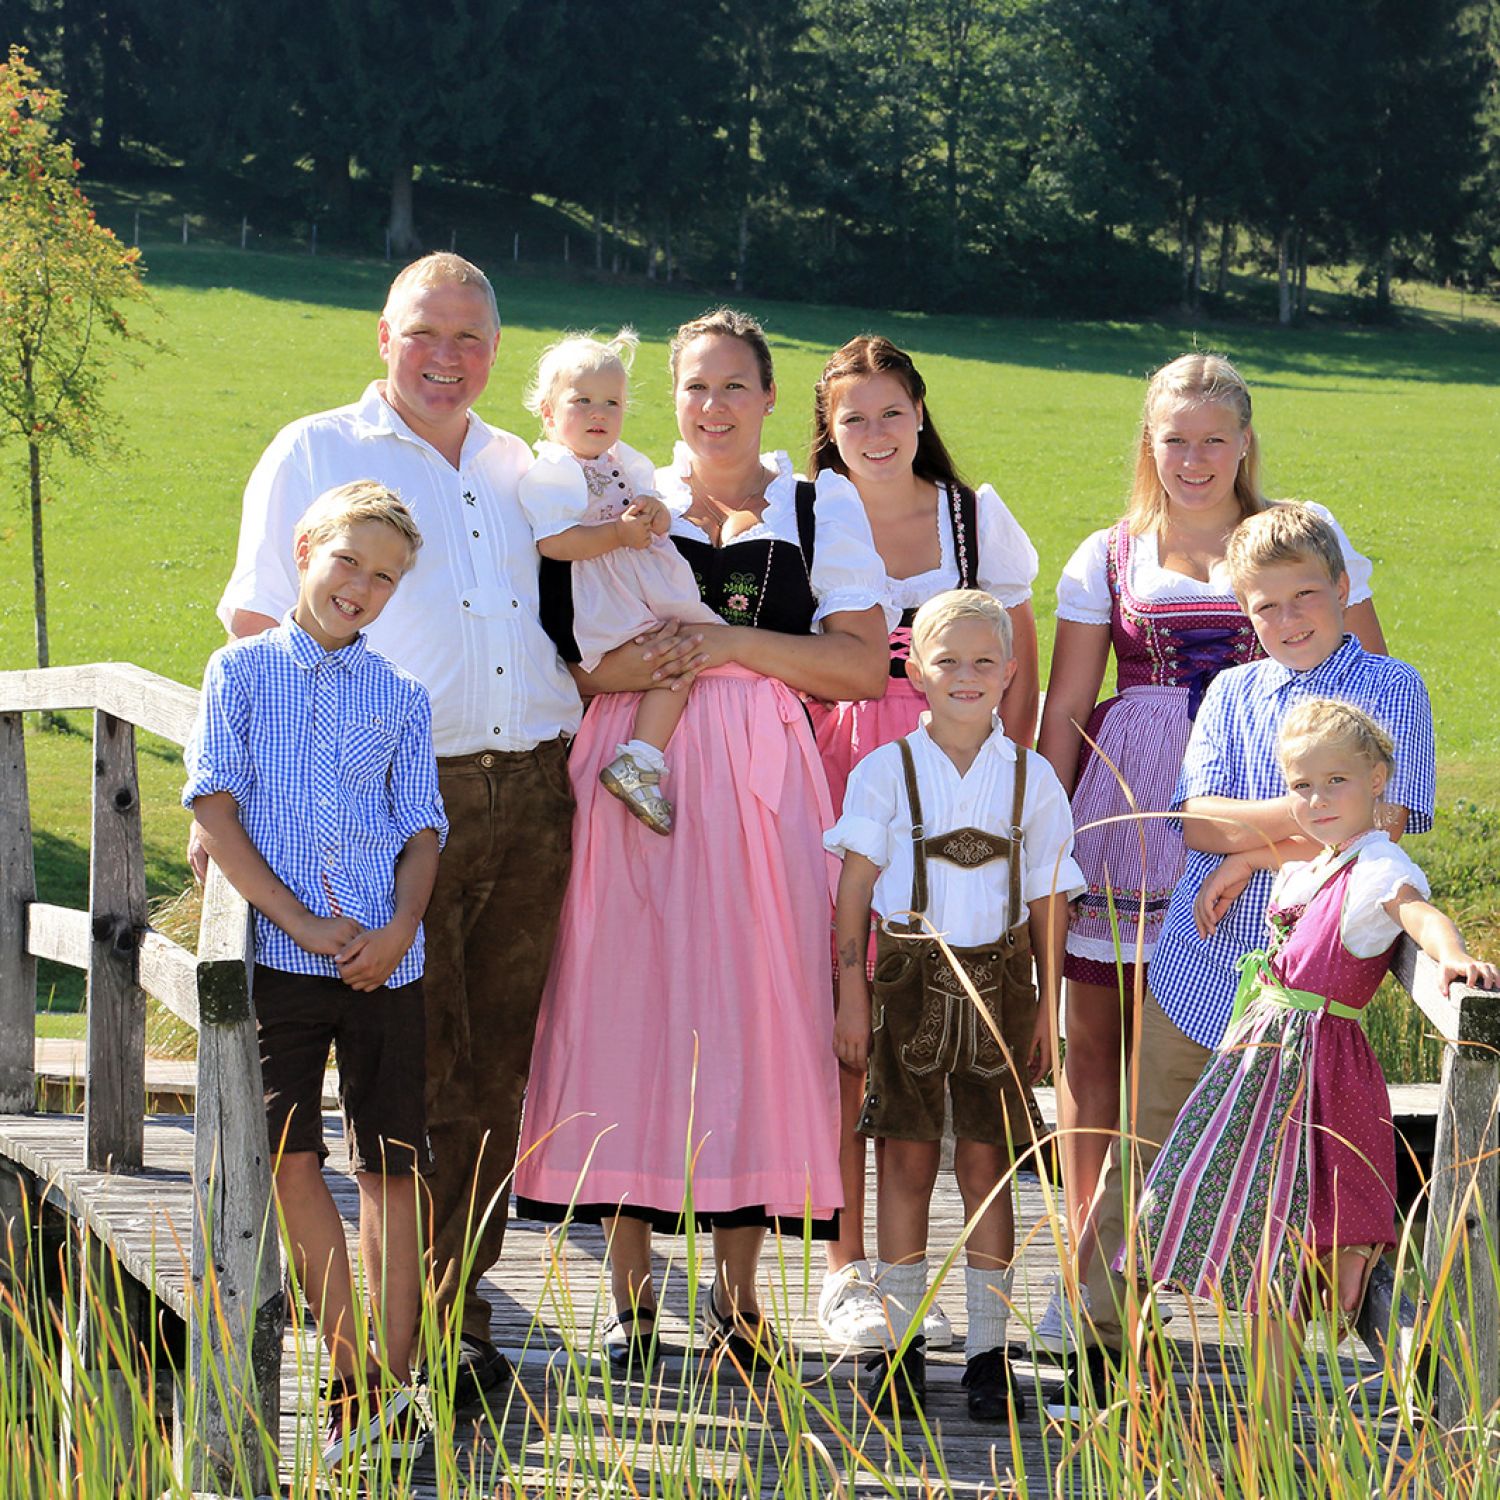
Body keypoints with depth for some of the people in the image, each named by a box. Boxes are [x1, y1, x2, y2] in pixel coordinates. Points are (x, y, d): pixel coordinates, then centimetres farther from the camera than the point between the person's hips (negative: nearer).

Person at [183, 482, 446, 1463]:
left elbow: (422, 829, 11)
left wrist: (400, 925, -9)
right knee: (292, 1159, -8)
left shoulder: (401, 697, 12)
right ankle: (358, 1382, -1)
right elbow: (215, 809, -1)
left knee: (393, 1166, 3)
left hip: (386, 964, 2)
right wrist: (302, 924, -9)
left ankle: (393, 1388, 9)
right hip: (281, 960, -2)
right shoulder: (243, 672, 7)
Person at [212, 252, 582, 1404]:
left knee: (497, 1066, 5)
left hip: (532, 793, 5)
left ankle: (461, 1312, 14)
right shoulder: (314, 456, 5)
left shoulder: (519, 469, 18)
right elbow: (260, 631, 1)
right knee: (415, 1072, -6)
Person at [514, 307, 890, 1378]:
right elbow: (554, 656, 9)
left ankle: (738, 1291, 7)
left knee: (751, 1007, -4)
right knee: (629, 1007, -4)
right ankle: (633, 1296, 4)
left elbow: (864, 664, 2)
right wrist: (619, 665, -12)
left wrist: (732, 643, -8)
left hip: (759, 785, 0)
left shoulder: (822, 508, 12)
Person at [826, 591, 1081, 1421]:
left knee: (986, 1160, 2)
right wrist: (850, 998, -3)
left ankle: (989, 1351, 8)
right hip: (910, 973, -1)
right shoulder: (886, 771, 2)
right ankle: (897, 1344, 9)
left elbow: (1048, 900, 9)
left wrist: (1047, 1009, 6)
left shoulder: (1030, 777, 5)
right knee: (906, 1157, 1)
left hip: (998, 981, 1)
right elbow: (854, 888, 2)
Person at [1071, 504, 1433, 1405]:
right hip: (1200, 966, 3)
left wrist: (1256, 849, -9)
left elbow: (1383, 825, -11)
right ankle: (1105, 1338, 10)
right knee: (1144, 1153, 3)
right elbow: (1197, 818, -3)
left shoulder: (1391, 690, 1)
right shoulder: (1233, 693, 10)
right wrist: (1308, 812, -16)